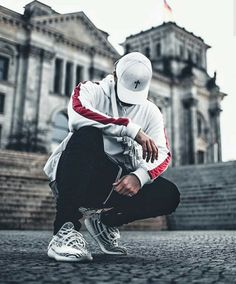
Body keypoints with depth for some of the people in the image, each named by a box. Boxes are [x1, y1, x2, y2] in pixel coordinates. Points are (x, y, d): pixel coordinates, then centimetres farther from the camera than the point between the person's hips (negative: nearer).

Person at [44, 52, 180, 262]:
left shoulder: (151, 112, 7)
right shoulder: (92, 91, -3)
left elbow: (163, 155, -5)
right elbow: (77, 114, -28)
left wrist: (139, 176, -26)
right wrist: (134, 129, -30)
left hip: (119, 182, 4)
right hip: (77, 177, -3)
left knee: (169, 196, -18)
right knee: (87, 134, -33)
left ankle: (105, 221, 6)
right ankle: (66, 228, -28)